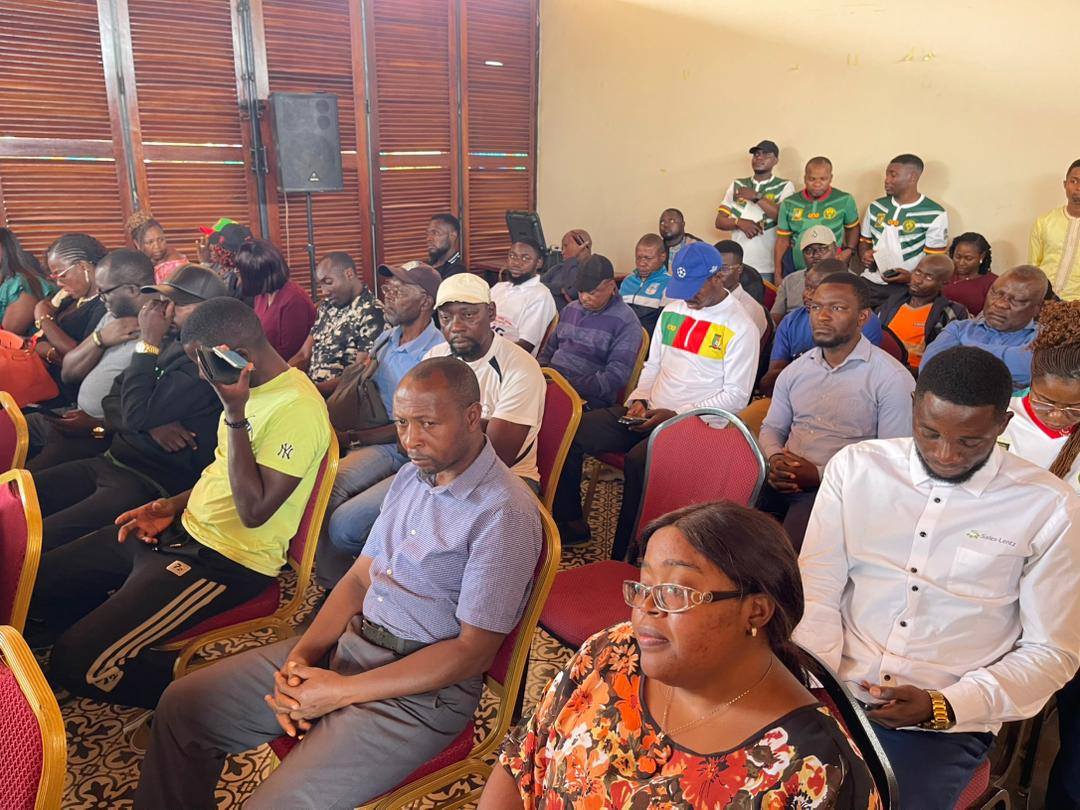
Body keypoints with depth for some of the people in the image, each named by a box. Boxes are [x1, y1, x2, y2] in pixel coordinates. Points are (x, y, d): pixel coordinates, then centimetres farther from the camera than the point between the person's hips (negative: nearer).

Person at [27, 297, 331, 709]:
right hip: (185, 530, 10)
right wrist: (173, 505, 5)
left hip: (226, 562, -9)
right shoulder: (252, 388, 7)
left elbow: (253, 510, -26)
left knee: (78, 664, -17)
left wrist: (235, 414, -26)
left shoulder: (297, 408, -23)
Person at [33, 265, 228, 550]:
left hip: (151, 484, -9)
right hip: (111, 460, 9)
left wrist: (148, 343, -13)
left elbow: (138, 414, -20)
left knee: (33, 543, -24)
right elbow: (112, 401, 13)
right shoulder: (168, 344, 12)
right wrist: (152, 423, -11)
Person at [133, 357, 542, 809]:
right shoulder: (413, 474, 7)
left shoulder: (505, 513, -20)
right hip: (349, 641, 8)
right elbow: (361, 576, 10)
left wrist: (343, 692, -17)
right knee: (183, 706, 6)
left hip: (423, 688, -7)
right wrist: (301, 656, -7)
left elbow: (474, 652, -19)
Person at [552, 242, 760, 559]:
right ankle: (568, 522, 4)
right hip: (650, 413, 7)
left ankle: (623, 557, -19)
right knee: (572, 432, -11)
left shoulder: (741, 327, -6)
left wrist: (676, 415, -16)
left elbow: (736, 397, -9)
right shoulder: (673, 309, 14)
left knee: (638, 459, -35)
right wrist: (640, 399, 1)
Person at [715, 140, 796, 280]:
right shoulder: (737, 185, 13)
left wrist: (756, 197, -13)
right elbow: (719, 221, 9)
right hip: (737, 265, 3)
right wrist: (740, 222, -10)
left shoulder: (785, 186, 3)